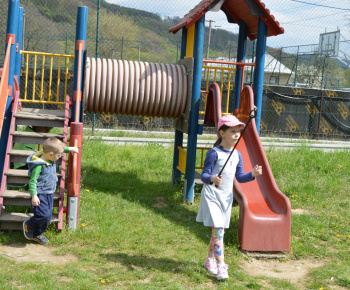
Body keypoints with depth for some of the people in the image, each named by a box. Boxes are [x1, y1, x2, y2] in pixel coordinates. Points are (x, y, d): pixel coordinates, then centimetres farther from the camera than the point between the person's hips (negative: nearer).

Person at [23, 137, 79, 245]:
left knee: (48, 217, 10)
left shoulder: (51, 160, 4)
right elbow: (33, 181, -21)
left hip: (49, 194, 9)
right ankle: (28, 225, 11)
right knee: (43, 215, -17)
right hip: (40, 195, -9)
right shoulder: (39, 165, -21)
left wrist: (70, 149, 21)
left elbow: (60, 149, 26)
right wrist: (34, 195, -25)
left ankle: (36, 234, 28)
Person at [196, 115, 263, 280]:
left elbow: (239, 177, 14)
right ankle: (220, 266, -9)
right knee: (218, 230, -12)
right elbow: (204, 175, -15)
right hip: (212, 195, -7)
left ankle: (210, 260, 30)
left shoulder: (237, 155, 8)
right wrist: (212, 179, -36)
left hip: (227, 197, 7)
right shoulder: (214, 153, -13)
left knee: (218, 231, 14)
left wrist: (252, 174, -3)